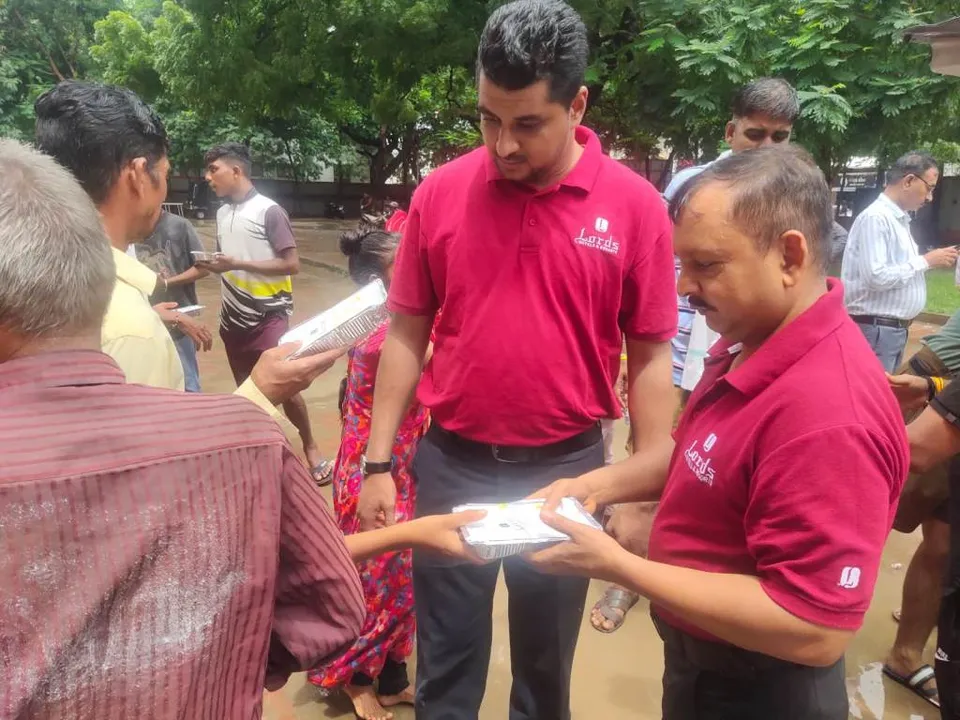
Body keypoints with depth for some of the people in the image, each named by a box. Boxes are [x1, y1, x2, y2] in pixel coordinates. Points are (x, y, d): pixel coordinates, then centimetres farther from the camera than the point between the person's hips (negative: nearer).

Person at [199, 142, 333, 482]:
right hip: (233, 319, 6)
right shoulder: (222, 213, 8)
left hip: (269, 316, -6)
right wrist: (212, 266, -4)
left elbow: (291, 265, -14)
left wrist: (238, 264, -19)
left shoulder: (269, 211, -11)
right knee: (248, 391, 12)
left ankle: (310, 448, 12)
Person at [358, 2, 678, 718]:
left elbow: (650, 356, -3)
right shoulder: (440, 192, -5)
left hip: (568, 466, 0)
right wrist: (378, 462, 3)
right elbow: (407, 334, 2)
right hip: (452, 463, 1)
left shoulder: (635, 204, -8)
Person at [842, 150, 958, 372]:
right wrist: (925, 261, -17)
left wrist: (931, 262, 8)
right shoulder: (875, 218, -16)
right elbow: (876, 277, -24)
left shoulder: (900, 219, 14)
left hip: (896, 328, 10)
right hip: (875, 329, -10)